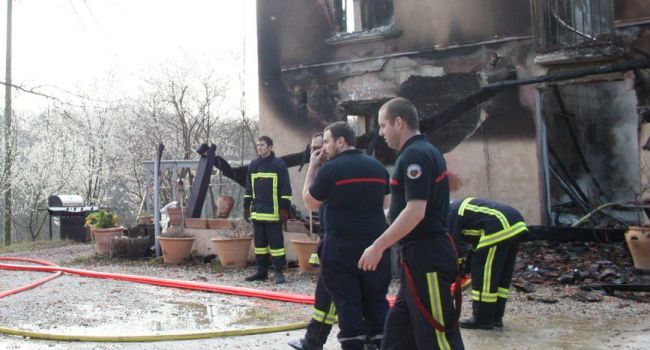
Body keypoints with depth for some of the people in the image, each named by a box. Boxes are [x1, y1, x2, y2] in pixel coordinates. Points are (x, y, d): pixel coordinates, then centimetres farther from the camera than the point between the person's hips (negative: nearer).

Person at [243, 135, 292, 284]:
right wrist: (246, 206, 16)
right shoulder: (253, 165, 12)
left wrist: (284, 209, -12)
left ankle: (279, 272, 3)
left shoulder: (279, 165, -5)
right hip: (257, 211, 6)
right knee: (259, 242, 10)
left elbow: (285, 188, -8)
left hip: (273, 212, -6)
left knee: (276, 242, -3)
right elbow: (249, 187, 19)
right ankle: (261, 271, 18)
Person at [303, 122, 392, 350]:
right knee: (377, 301, 13)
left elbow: (310, 203, 2)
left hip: (342, 247, -5)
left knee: (348, 302, 4)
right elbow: (386, 203, 15)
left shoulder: (330, 169, -9)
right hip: (375, 245, 5)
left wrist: (312, 167, 6)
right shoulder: (377, 167, 8)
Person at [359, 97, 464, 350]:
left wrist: (378, 246, -19)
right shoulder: (424, 150, 14)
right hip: (425, 253, 11)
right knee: (398, 329, 17)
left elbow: (416, 211, -24)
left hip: (425, 255, -11)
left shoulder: (415, 154, -16)